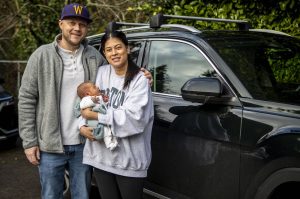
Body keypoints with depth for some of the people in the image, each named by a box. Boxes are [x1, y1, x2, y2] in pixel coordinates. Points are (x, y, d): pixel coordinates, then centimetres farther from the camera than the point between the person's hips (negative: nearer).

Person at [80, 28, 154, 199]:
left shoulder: (139, 79, -9)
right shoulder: (101, 73, 6)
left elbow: (133, 118, -20)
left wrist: (96, 116, -18)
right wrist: (82, 125, -12)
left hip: (129, 160, -4)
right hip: (101, 156, 4)